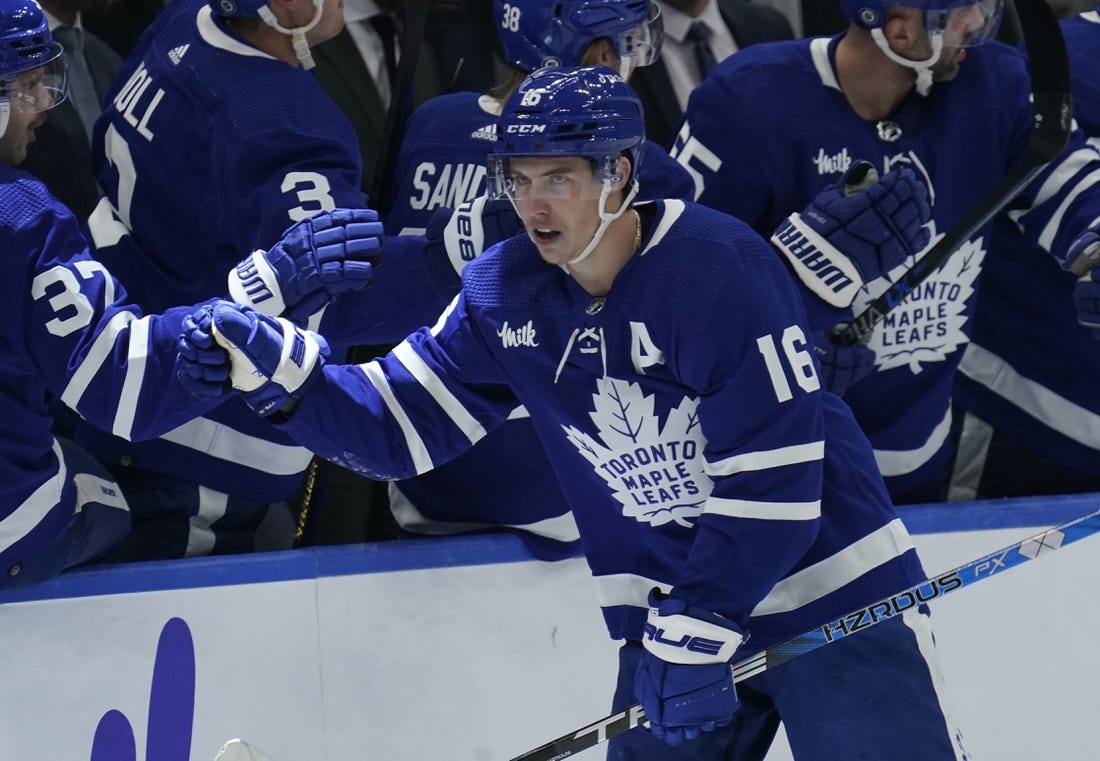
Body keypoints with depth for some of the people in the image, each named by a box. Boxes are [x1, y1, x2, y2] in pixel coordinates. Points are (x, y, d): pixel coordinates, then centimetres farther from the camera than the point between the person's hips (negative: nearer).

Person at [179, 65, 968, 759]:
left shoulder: (718, 267, -22)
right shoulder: (506, 294, -3)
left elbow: (775, 478, -22)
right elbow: (400, 428, 0)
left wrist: (696, 634, -21)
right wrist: (276, 368, -16)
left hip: (826, 583, -5)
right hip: (672, 604, 5)